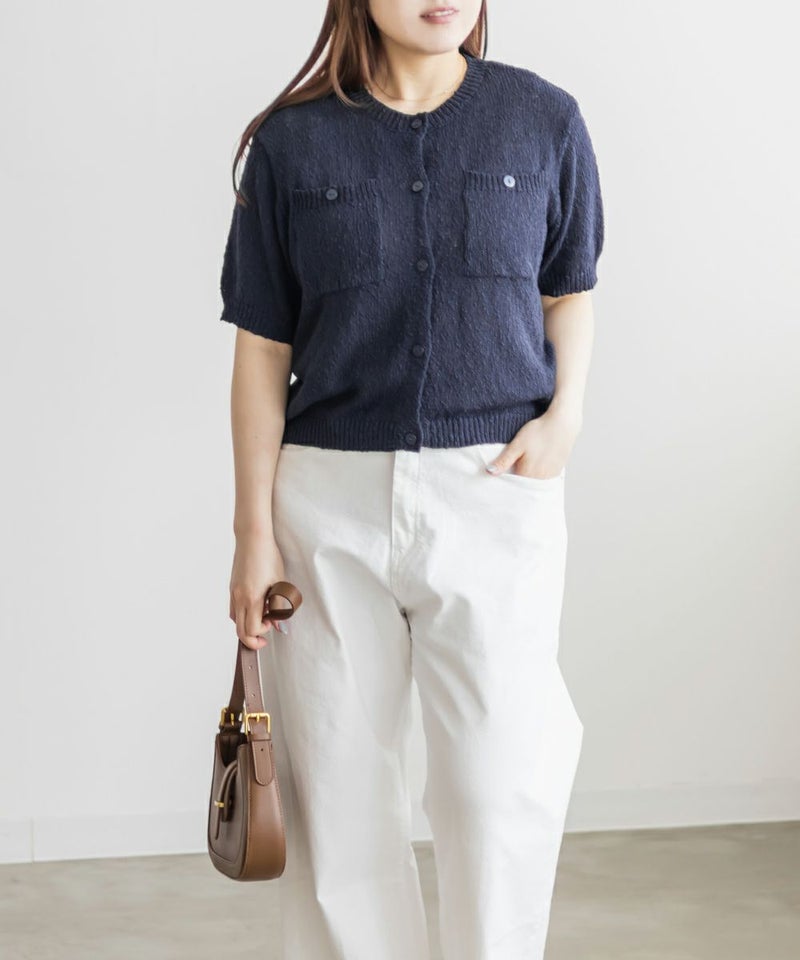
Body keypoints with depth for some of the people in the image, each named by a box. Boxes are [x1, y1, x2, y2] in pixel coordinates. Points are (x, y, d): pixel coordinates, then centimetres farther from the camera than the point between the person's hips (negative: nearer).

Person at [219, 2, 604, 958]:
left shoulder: (545, 120, 2)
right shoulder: (292, 142, 1)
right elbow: (262, 351, 3)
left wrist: (566, 411, -3)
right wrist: (254, 529, 1)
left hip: (495, 489, 0)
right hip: (330, 494, 1)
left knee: (503, 784, -4)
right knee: (338, 784, 7)